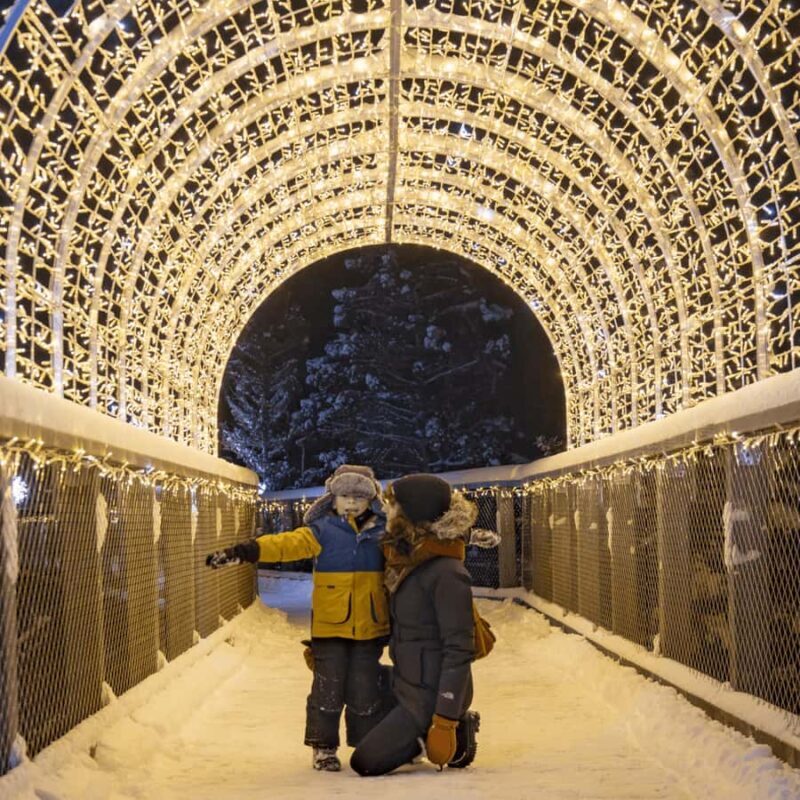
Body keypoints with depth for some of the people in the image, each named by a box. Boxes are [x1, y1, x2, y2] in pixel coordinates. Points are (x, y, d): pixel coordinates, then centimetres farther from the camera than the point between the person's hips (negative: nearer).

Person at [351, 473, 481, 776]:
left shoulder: (447, 574, -22)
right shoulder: (412, 563, 5)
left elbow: (459, 652, -24)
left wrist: (445, 722, -25)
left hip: (429, 695, -9)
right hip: (408, 686, 9)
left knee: (366, 762, -8)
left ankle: (454, 739, 2)